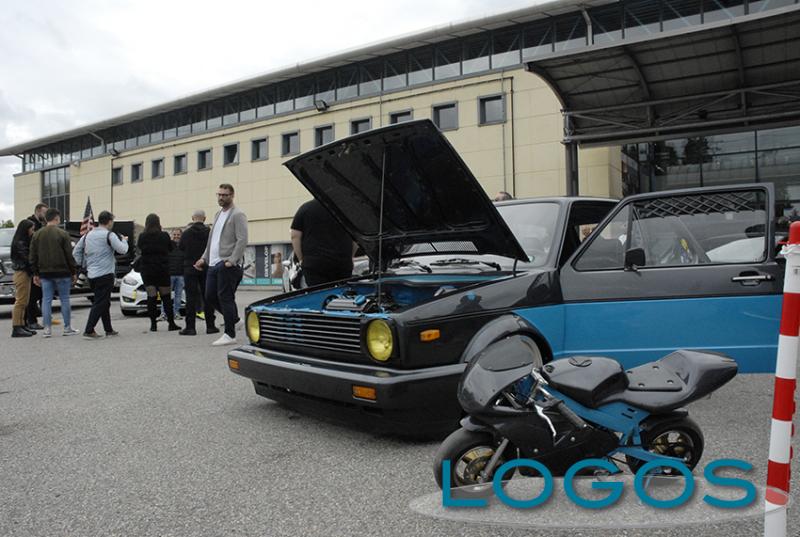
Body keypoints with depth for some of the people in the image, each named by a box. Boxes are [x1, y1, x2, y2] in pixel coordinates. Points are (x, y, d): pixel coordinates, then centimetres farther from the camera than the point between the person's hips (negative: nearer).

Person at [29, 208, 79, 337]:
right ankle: (67, 328, 8)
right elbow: (69, 255, -8)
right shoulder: (62, 234, -7)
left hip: (44, 273, 4)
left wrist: (35, 273, 14)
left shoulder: (37, 234, 7)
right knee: (64, 300, 3)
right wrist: (74, 272, -1)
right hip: (62, 273, -4)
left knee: (46, 300, 6)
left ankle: (47, 328, 6)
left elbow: (33, 256, 9)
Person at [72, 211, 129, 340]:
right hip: (105, 274, -8)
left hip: (91, 274, 8)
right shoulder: (109, 235, -10)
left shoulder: (88, 235, 12)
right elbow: (122, 250, -16)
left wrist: (83, 265, 18)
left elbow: (76, 252, 14)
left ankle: (108, 329, 24)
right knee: (100, 303, -5)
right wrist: (124, 240, 3)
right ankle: (88, 331, -11)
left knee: (104, 302, 17)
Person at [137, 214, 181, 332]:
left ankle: (153, 324, 2)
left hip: (147, 270, 0)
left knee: (151, 297, 3)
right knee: (166, 297, 7)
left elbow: (139, 250, 10)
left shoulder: (142, 237, -6)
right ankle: (171, 323, 7)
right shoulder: (164, 236, -8)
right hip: (163, 269, 0)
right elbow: (171, 248, 7)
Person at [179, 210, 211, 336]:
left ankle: (190, 327, -1)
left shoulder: (186, 233, -6)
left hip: (190, 269, -1)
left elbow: (180, 248, 7)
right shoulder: (209, 232, -6)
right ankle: (210, 326, 9)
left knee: (191, 297, 1)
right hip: (206, 269, 1)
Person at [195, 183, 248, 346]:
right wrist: (204, 258, 16)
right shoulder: (218, 214, 20)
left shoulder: (237, 215, -7)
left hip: (226, 265, -9)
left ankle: (230, 335, 0)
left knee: (225, 298, -7)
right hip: (213, 264, 9)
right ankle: (234, 318, 29)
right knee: (210, 297, 11)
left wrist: (232, 261, -22)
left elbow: (242, 240, -16)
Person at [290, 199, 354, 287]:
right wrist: (349, 257, 20)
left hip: (313, 264, -1)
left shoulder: (305, 208, 6)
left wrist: (301, 259, 7)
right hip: (343, 263, 1)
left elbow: (295, 236, 2)